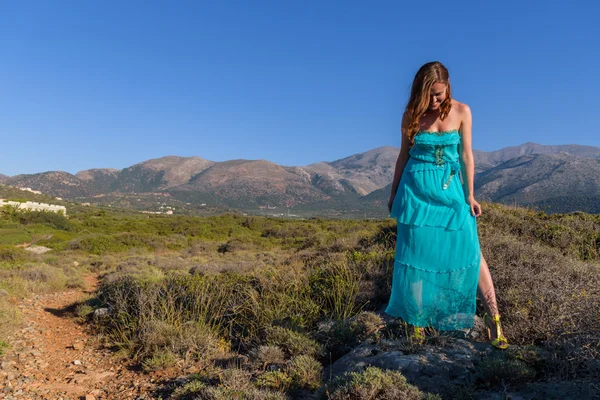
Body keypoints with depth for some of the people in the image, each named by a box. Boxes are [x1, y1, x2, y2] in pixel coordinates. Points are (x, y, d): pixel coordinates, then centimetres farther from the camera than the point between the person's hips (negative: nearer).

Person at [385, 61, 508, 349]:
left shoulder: (461, 111, -1)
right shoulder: (412, 115, 0)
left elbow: (466, 154, 2)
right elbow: (403, 155, 7)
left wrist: (470, 195, 0)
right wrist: (394, 193, 10)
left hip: (450, 188, 0)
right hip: (416, 188, 0)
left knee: (470, 250, -4)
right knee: (416, 253, 3)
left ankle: (493, 316, 6)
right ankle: (419, 319, 16)